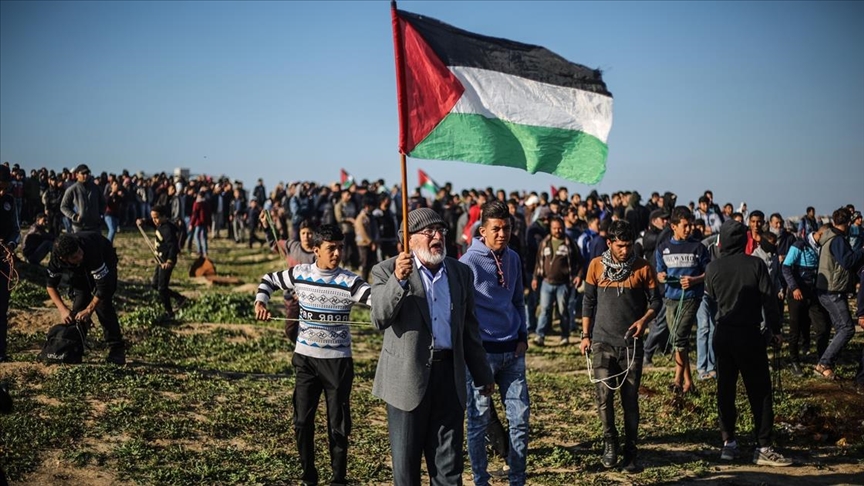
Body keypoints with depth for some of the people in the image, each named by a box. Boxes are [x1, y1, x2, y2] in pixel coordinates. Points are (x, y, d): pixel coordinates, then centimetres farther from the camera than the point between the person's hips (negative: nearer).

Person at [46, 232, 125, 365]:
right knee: (78, 305, -9)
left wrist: (88, 310, -37)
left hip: (105, 262, -4)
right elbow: (51, 285, -16)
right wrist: (63, 309, -28)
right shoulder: (56, 258, -31)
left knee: (102, 304, -20)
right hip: (80, 270, 4)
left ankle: (116, 350, -15)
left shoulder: (90, 249, -45)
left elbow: (103, 286, -39)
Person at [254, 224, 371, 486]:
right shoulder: (299, 274, -2)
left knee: (338, 424, 4)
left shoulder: (349, 282, -10)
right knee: (302, 421, 8)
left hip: (338, 360, -2)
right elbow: (269, 280, 15)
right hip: (305, 358, 2)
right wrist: (261, 302, -3)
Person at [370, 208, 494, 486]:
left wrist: (482, 375, 19)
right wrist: (398, 280, -30)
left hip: (449, 374, 3)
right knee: (405, 463, 7)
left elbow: (469, 328, 16)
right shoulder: (387, 271, -4)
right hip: (408, 377, -3)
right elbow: (379, 320, -17)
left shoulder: (460, 272, 10)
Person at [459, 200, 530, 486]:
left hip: (512, 351, 6)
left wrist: (523, 336, 10)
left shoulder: (513, 259, 8)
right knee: (479, 420, 4)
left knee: (520, 416, 6)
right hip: (482, 352, -6)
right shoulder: (469, 263, -11)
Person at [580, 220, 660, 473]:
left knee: (630, 400, 4)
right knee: (604, 396, -7)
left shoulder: (643, 267, -2)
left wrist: (644, 320, -15)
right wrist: (585, 335, 6)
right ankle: (610, 442, 15)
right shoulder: (596, 266, 1)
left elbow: (655, 300, 4)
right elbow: (589, 302, 8)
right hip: (602, 342, 0)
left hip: (631, 343, 0)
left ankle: (630, 452, 15)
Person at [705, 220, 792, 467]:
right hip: (750, 334, -3)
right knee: (760, 391, 2)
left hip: (722, 335, 3)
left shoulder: (712, 268, -2)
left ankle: (728, 442, 16)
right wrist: (775, 329, 2)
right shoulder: (755, 264, -8)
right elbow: (769, 299, -8)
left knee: (725, 389, 12)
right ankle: (763, 448, 1)